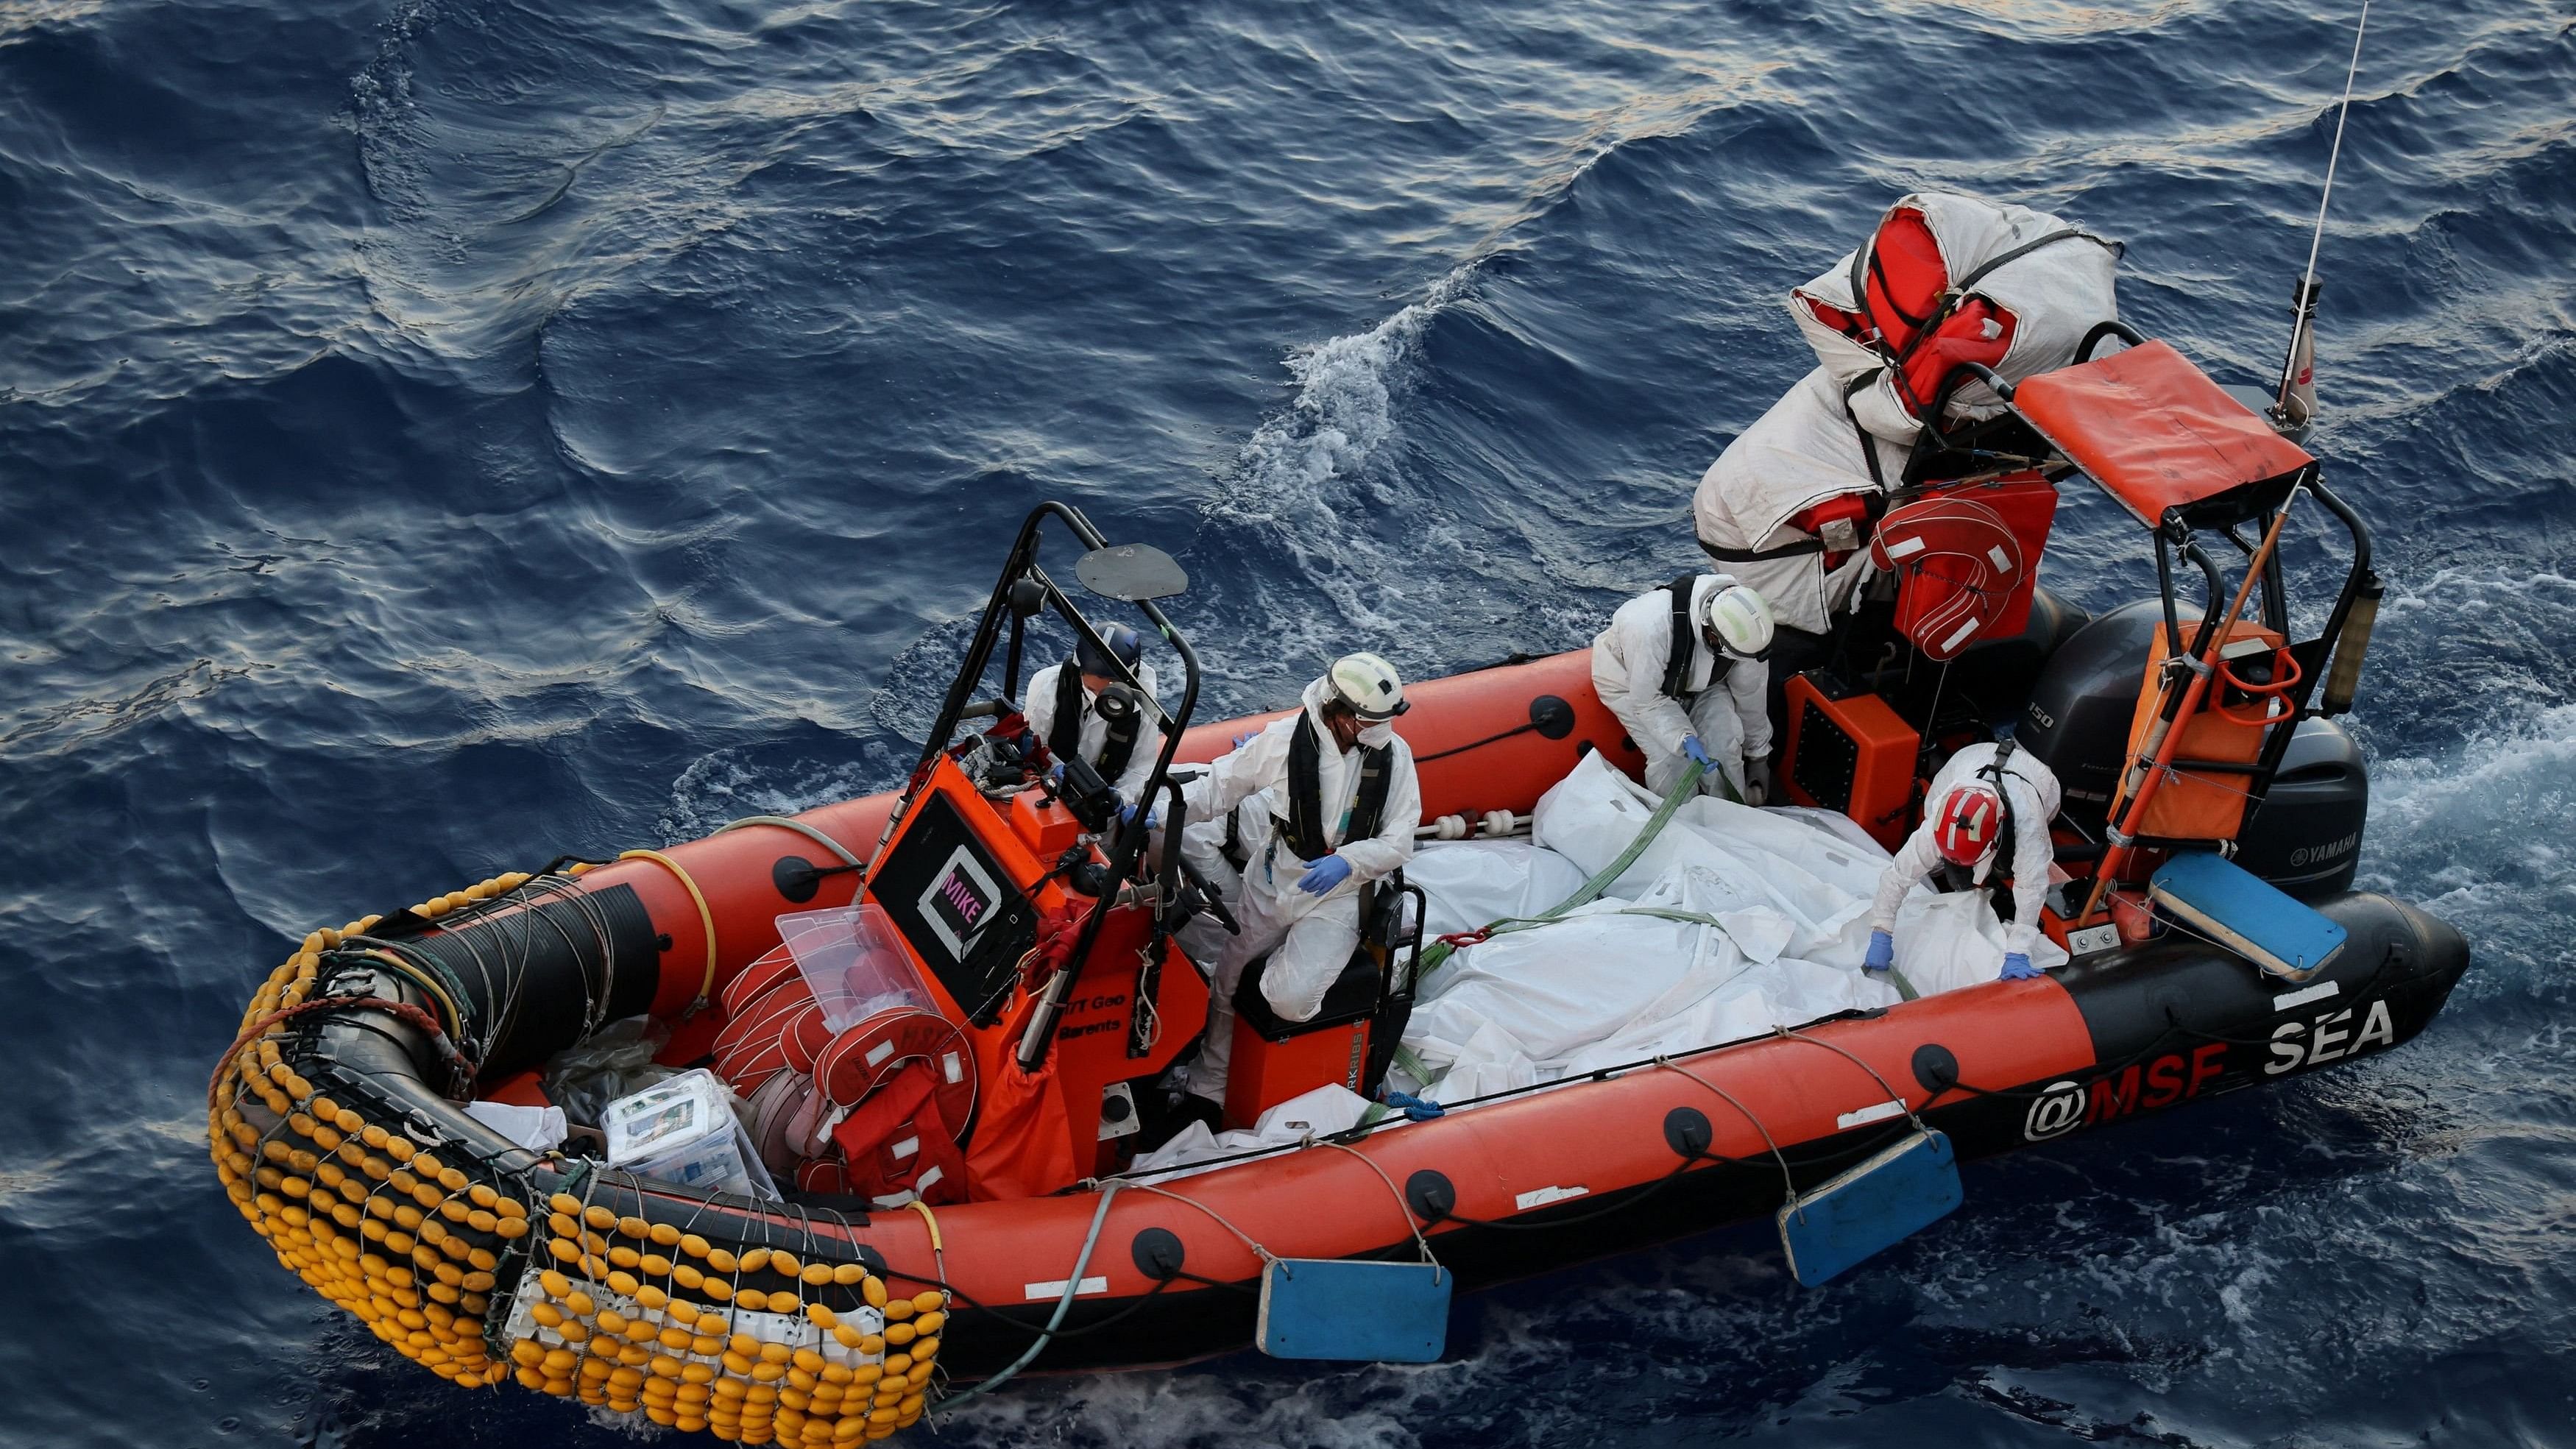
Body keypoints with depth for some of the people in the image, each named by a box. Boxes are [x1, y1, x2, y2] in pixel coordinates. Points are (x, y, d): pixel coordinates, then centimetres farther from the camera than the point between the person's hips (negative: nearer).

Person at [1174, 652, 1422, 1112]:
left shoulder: (1394, 754, -12)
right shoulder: (1285, 739, -14)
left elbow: (1398, 844, -9)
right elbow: (1217, 789, -4)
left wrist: (1348, 861, -27)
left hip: (1339, 897, -1)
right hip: (1272, 884, 2)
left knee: (1290, 1001, -21)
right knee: (1227, 984, 12)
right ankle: (1207, 1087, 34)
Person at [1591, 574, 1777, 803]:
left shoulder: (1746, 630, -29)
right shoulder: (1652, 626, -46)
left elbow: (1751, 697, -11)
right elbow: (1647, 700, -31)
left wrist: (1759, 758, 2)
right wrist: (1685, 739, -42)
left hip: (1697, 678, 4)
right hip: (1630, 679, -4)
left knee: (1724, 744, -17)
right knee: (1671, 759, -21)